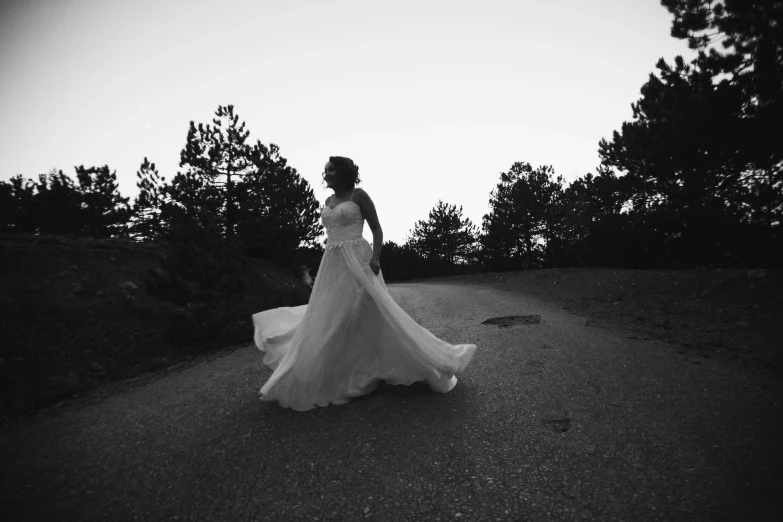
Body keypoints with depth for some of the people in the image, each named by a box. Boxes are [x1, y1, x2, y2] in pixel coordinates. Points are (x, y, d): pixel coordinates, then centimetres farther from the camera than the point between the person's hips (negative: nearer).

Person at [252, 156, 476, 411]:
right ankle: (321, 378, 28)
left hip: (357, 262, -6)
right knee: (328, 320, 11)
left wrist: (375, 259, -20)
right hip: (332, 265, 7)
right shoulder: (328, 202, 17)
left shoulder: (359, 195, -2)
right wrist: (324, 268, 21)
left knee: (374, 314, -7)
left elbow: (377, 229, -5)